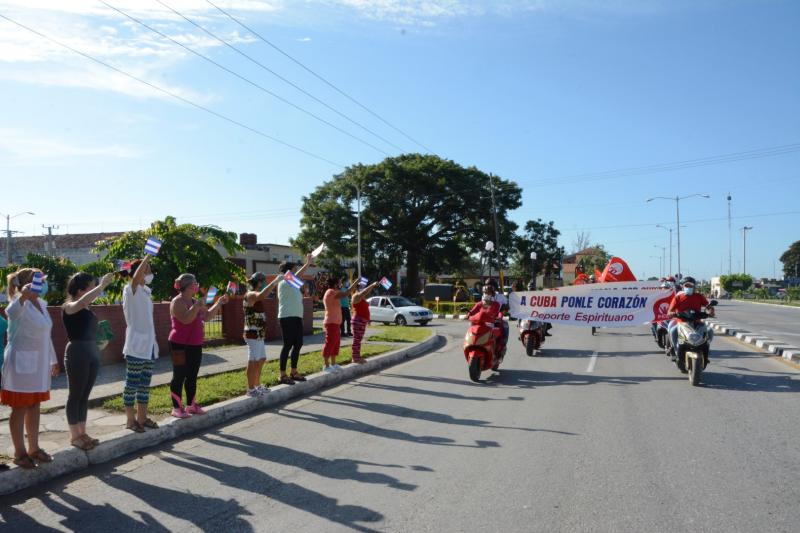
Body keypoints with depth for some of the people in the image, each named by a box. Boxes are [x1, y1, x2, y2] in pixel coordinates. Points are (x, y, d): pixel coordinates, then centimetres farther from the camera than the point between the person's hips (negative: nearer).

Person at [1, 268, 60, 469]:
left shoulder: (41, 303, 9)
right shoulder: (20, 304, -15)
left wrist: (53, 360, 23)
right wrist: (23, 296, -61)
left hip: (39, 363, 8)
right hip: (22, 364, -8)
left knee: (34, 406, 14)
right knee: (20, 408, 3)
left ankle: (34, 448, 25)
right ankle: (19, 452, 14)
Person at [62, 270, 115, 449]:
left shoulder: (87, 309, 12)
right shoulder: (69, 307, -9)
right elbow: (82, 302, -32)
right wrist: (102, 285, -28)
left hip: (93, 353, 8)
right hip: (77, 353, -8)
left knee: (85, 396, 12)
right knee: (75, 395, 2)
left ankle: (82, 433, 20)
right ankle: (74, 435, 10)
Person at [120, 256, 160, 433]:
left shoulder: (145, 291, 12)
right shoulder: (130, 290, -10)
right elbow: (136, 276, -33)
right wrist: (148, 256, -28)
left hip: (149, 345, 8)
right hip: (136, 345, -8)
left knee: (144, 384, 13)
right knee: (132, 384, 1)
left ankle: (142, 417, 21)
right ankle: (130, 419, 9)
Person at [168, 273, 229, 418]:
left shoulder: (194, 301, 14)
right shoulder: (177, 302, -13)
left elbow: (207, 316, 20)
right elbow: (185, 319, -27)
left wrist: (219, 303, 15)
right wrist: (197, 306, -28)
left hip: (195, 345, 8)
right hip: (181, 346, -8)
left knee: (192, 377, 12)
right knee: (179, 377, -2)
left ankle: (191, 405, 21)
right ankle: (177, 408, 5)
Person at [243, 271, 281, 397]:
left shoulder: (255, 295, 15)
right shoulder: (250, 294, -15)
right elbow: (262, 295, -37)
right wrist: (275, 281, -33)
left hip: (259, 334, 10)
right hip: (253, 334, -10)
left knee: (261, 359, 18)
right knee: (253, 361, -4)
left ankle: (257, 386, 30)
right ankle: (250, 389, 3)